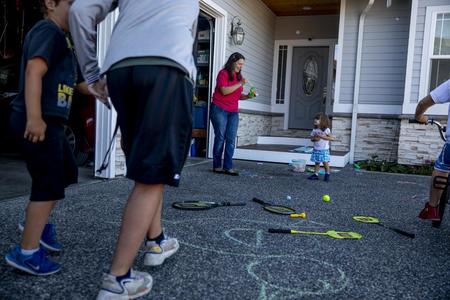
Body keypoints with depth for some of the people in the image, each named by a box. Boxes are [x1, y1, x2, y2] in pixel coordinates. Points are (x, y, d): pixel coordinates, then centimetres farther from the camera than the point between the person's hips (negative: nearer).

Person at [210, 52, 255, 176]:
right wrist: (240, 84, -17)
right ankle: (217, 166, 5)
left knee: (231, 140, -1)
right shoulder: (223, 73, -5)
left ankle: (228, 167, -1)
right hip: (220, 110, -6)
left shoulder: (239, 76, 16)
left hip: (233, 112, 6)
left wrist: (248, 96, 1)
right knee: (220, 138, -3)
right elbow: (224, 91, -17)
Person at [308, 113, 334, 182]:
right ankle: (315, 174, 13)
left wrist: (322, 137, -19)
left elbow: (331, 138, -11)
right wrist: (315, 139, -14)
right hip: (316, 149, 4)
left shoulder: (326, 130, -8)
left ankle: (327, 174, 14)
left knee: (325, 162, -3)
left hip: (324, 150, -4)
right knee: (317, 162, 7)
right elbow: (311, 138, 9)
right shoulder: (314, 130, 5)